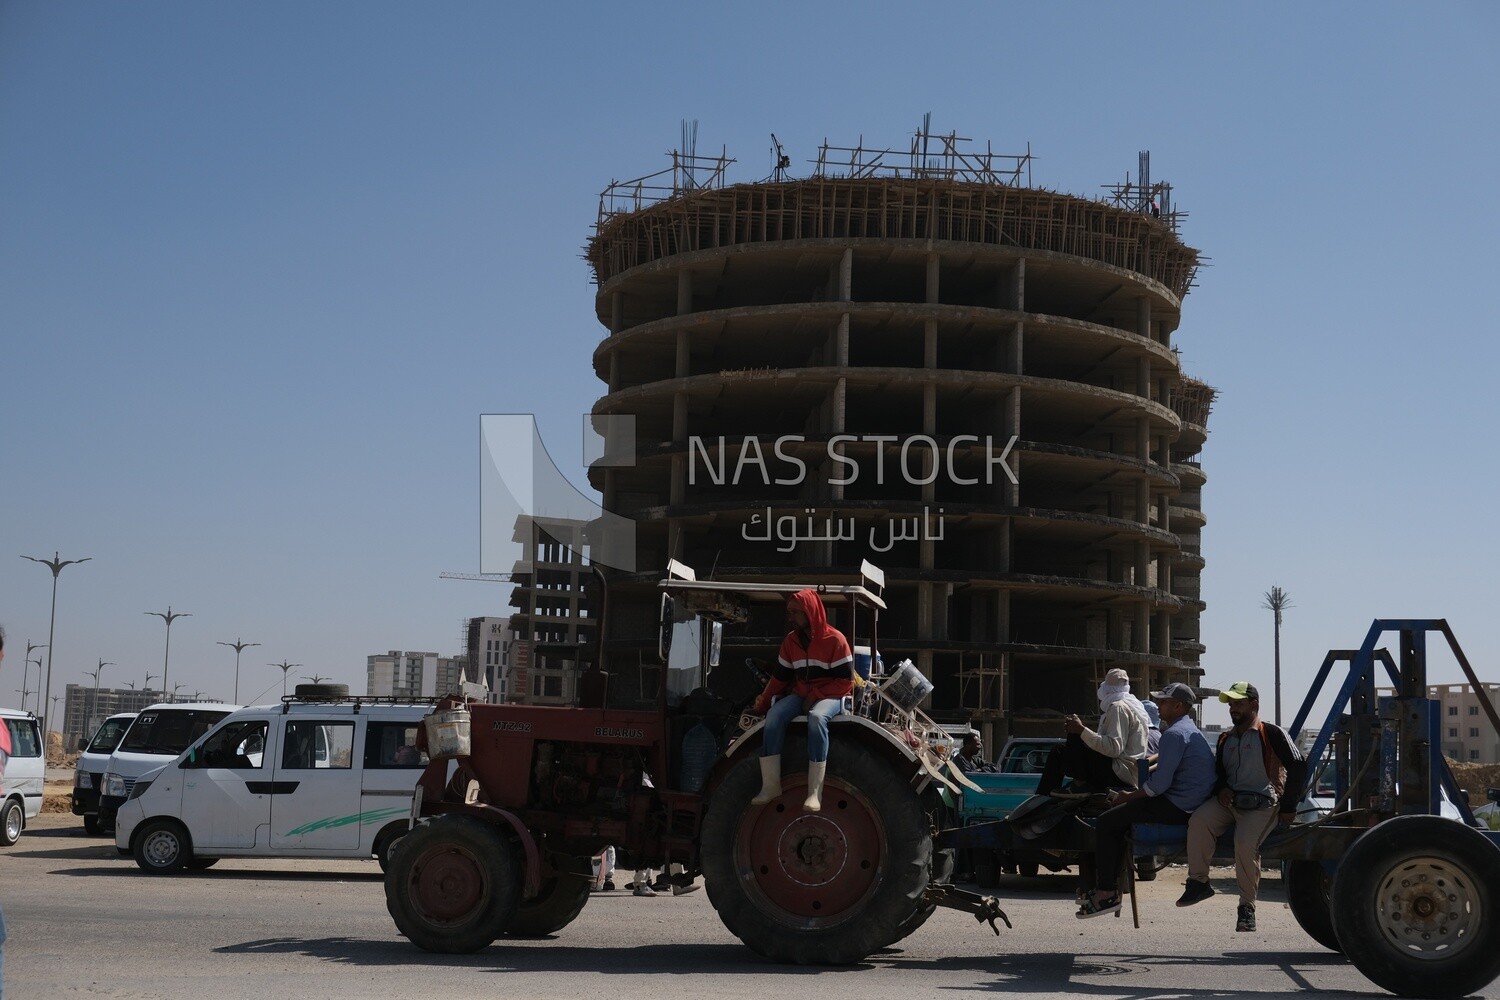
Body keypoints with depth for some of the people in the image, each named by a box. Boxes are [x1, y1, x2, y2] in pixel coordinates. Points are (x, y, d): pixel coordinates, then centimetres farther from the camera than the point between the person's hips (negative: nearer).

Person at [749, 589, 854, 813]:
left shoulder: (835, 640, -9)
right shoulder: (790, 641, 9)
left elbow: (845, 682, -10)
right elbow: (779, 677, 13)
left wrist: (816, 696, -19)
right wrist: (762, 704, 4)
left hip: (830, 696, -5)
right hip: (800, 694, 5)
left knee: (817, 717, -39)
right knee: (774, 715, -26)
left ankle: (815, 793, -41)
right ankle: (770, 786, -26)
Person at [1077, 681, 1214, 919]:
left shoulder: (1174, 734, -15)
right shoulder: (1190, 730, 20)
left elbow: (1159, 784, -21)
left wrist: (1127, 796, -6)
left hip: (1177, 808, -11)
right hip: (1187, 805, 11)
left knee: (1106, 823, -7)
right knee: (1117, 816, 19)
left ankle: (1107, 892, -7)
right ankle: (1110, 884, 17)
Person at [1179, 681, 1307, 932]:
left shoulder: (1272, 734, 2)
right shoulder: (1225, 740, 23)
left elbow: (1298, 766, -4)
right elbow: (1217, 772, 29)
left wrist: (1288, 806, -6)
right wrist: (1221, 789, 3)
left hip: (1262, 803, -6)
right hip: (1229, 801, 6)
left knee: (1246, 843, -31)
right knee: (1199, 820, -25)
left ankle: (1247, 907, -16)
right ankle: (1198, 882, -17)